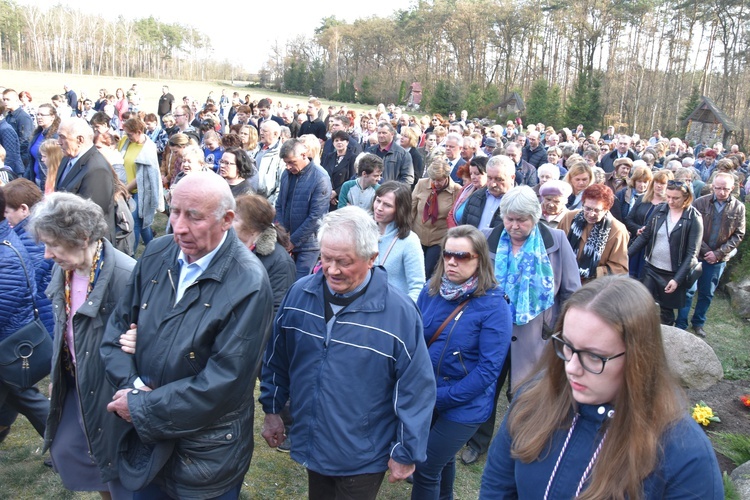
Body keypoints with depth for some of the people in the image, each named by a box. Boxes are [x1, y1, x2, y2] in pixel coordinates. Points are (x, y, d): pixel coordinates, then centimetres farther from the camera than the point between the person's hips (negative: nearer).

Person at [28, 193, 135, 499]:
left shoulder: (126, 276, -28)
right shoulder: (63, 269, -3)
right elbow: (62, 328, 11)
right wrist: (58, 375, 16)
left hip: (110, 390, -8)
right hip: (76, 384, 8)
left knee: (117, 462, 10)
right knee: (64, 450, 21)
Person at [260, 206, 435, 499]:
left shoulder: (400, 312, -21)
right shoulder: (299, 293, -9)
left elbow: (416, 389, -14)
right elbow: (277, 359, 5)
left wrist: (407, 453, -9)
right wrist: (272, 410, 11)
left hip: (363, 457, -4)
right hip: (311, 445, 4)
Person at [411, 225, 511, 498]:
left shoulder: (494, 306, -19)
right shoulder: (431, 289, -5)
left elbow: (488, 369, -20)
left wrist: (440, 398, -19)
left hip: (464, 404, -5)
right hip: (424, 395, 5)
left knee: (426, 467, 3)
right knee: (442, 458, 24)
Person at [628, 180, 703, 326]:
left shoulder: (694, 218, -11)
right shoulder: (660, 210, -1)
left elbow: (692, 253, -13)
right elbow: (645, 236, 5)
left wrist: (677, 279, -17)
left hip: (673, 274, -3)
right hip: (651, 269, 3)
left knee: (666, 311, 10)